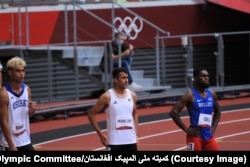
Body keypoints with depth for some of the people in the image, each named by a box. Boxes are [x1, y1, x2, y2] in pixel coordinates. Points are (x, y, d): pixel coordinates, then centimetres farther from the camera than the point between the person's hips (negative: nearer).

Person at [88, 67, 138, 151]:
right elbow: (91, 114, -3)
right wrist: (101, 134, -6)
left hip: (131, 140, 5)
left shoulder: (132, 95, 6)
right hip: (114, 141, -5)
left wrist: (135, 132, 11)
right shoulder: (107, 97, -9)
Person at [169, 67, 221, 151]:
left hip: (208, 136, 6)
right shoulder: (190, 95, -11)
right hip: (195, 136, -6)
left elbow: (217, 112, 26)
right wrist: (186, 129, -16)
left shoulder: (211, 94, 8)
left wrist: (214, 127, 12)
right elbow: (173, 112, -17)